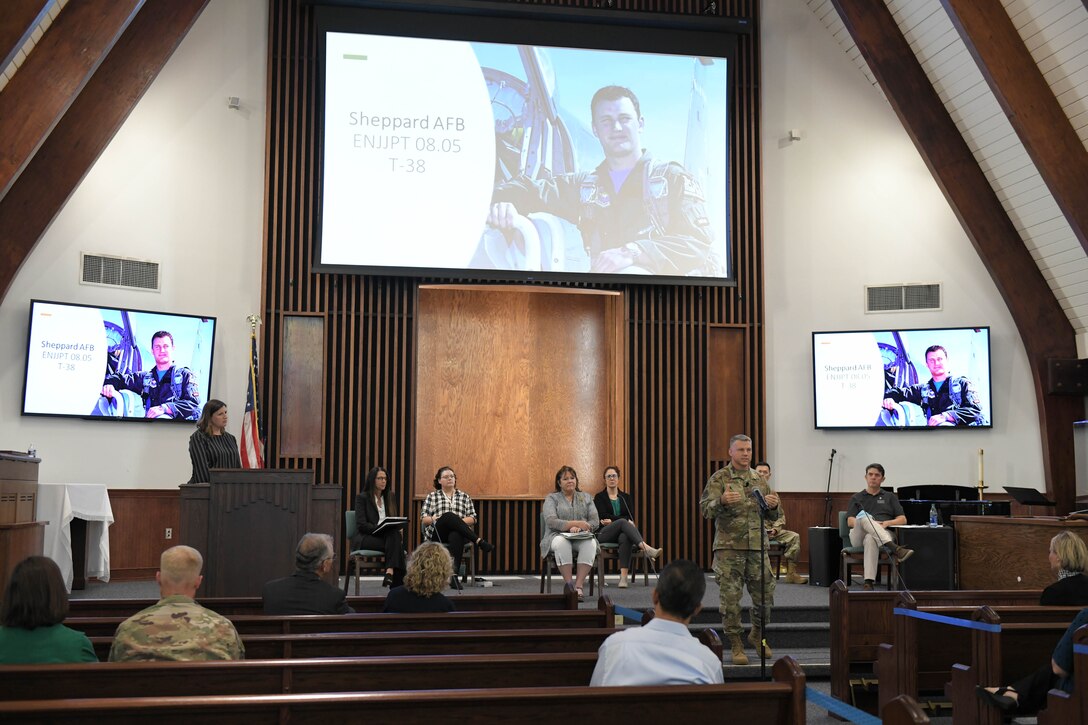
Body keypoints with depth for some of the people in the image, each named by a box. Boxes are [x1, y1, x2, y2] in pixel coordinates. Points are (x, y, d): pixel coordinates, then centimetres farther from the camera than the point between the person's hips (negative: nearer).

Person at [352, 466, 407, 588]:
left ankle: (390, 573, -49)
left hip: (387, 535, 4)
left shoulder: (389, 497, 18)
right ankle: (396, 581, -35)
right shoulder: (362, 497, 0)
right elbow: (361, 525, -9)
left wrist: (398, 528, -8)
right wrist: (380, 528, -24)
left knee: (396, 536, -33)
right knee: (395, 543, -33)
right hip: (365, 538, -4)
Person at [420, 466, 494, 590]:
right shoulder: (432, 496, 18)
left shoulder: (465, 497, 20)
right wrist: (433, 519, -13)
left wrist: (459, 521, -9)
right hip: (437, 534, -1)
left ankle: (454, 576, -48)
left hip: (458, 532, 1)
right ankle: (479, 541, -44)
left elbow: (472, 519, 12)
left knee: (456, 536, -40)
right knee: (449, 515, -35)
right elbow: (423, 519, 10)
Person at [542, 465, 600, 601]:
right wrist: (576, 523, -21)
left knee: (591, 543, -35)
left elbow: (595, 522, 7)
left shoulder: (586, 498, 19)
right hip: (557, 536, -2)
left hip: (581, 538, 2)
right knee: (561, 543, -39)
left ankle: (578, 586, -37)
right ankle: (568, 585, -37)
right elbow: (551, 522, -8)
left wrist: (579, 528, -15)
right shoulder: (551, 498, 10)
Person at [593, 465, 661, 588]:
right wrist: (626, 520, -13)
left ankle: (624, 576, -53)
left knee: (625, 537, -38)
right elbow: (604, 517, -7)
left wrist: (613, 520, -6)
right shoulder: (599, 497, 10)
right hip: (604, 533, -2)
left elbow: (631, 518, 6)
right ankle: (646, 548, -57)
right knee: (623, 522, -35)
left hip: (622, 532, 2)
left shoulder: (625, 497, 19)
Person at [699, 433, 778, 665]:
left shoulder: (759, 479, 13)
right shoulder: (719, 478, -1)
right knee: (730, 598, -1)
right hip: (729, 548, -4)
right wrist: (722, 501, -30)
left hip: (757, 546, 4)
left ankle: (757, 635, 32)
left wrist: (773, 505, -5)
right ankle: (736, 646, 11)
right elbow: (705, 508, -11)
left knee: (765, 595, 8)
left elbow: (772, 515, 19)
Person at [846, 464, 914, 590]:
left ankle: (868, 582, -54)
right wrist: (867, 523, -13)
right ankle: (895, 549, -53)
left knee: (871, 539, -42)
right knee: (863, 516, -37)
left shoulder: (890, 497, 25)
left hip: (884, 534, 0)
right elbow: (850, 521, 8)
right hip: (858, 536, 0)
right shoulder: (856, 498, 24)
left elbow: (903, 519, 13)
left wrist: (886, 523, -9)